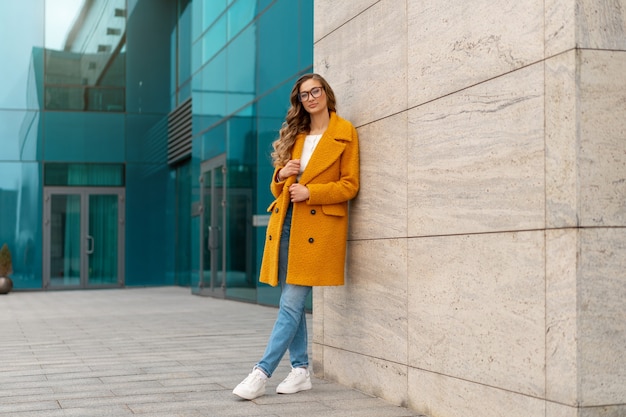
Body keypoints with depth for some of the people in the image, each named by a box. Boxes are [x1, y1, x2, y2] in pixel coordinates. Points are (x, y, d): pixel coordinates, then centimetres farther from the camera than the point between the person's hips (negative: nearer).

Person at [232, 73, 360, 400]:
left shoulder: (344, 133, 1)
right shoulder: (294, 134, 18)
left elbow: (349, 185, -4)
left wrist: (310, 192, -15)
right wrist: (281, 176, -2)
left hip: (318, 224, -6)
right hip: (286, 221, 6)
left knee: (292, 303, -9)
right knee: (291, 301, 7)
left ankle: (262, 373, -9)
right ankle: (301, 370, 16)